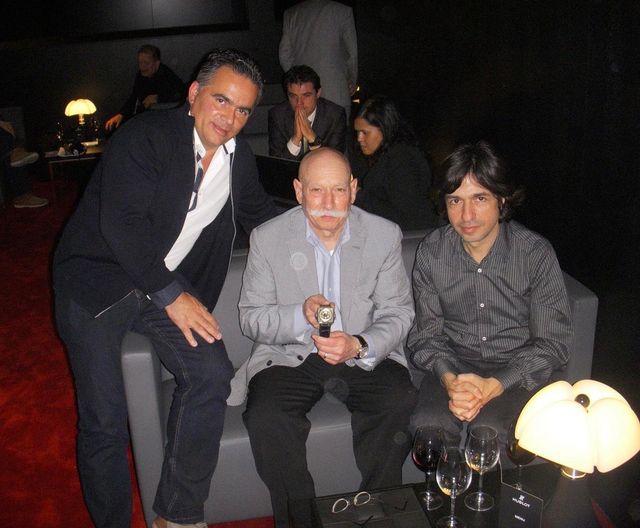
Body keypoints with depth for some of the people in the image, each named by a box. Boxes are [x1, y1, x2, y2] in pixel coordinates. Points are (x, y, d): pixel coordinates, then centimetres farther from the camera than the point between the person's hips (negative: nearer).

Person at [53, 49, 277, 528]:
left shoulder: (239, 158, 6)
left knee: (212, 373, -17)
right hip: (98, 279, -4)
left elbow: (260, 213, 24)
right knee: (105, 421, -8)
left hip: (171, 285, 5)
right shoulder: (144, 138, -14)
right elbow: (122, 224, -23)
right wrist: (171, 294, -24)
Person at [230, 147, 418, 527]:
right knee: (266, 419, -27)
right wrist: (301, 315, -23)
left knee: (400, 403, -27)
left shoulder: (385, 235, -3)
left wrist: (358, 346, -23)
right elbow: (251, 318, -2)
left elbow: (399, 314, -2)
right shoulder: (268, 238, -5)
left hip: (365, 355, 1)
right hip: (290, 356, 0)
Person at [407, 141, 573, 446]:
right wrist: (449, 379, -21)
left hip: (516, 369, -1)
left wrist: (493, 386, -24)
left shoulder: (536, 252, -11)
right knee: (427, 427, -27)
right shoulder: (431, 252, -4)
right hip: (454, 363, 2)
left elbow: (552, 343, -9)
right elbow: (426, 333, 0)